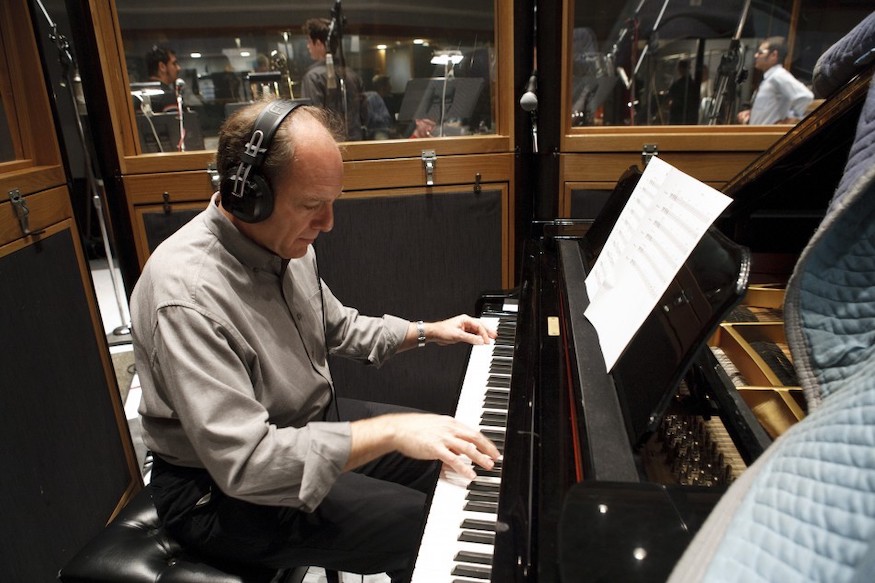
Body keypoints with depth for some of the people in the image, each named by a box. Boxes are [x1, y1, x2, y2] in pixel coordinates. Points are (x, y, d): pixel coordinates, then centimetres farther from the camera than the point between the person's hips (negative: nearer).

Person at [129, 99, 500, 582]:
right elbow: (243, 463, -35)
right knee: (425, 526, -15)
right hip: (223, 491, -8)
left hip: (307, 421, 8)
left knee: (452, 454, 11)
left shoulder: (284, 242, -4)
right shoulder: (186, 293, -32)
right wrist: (390, 431, -37)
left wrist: (425, 332, 6)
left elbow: (338, 327, 13)